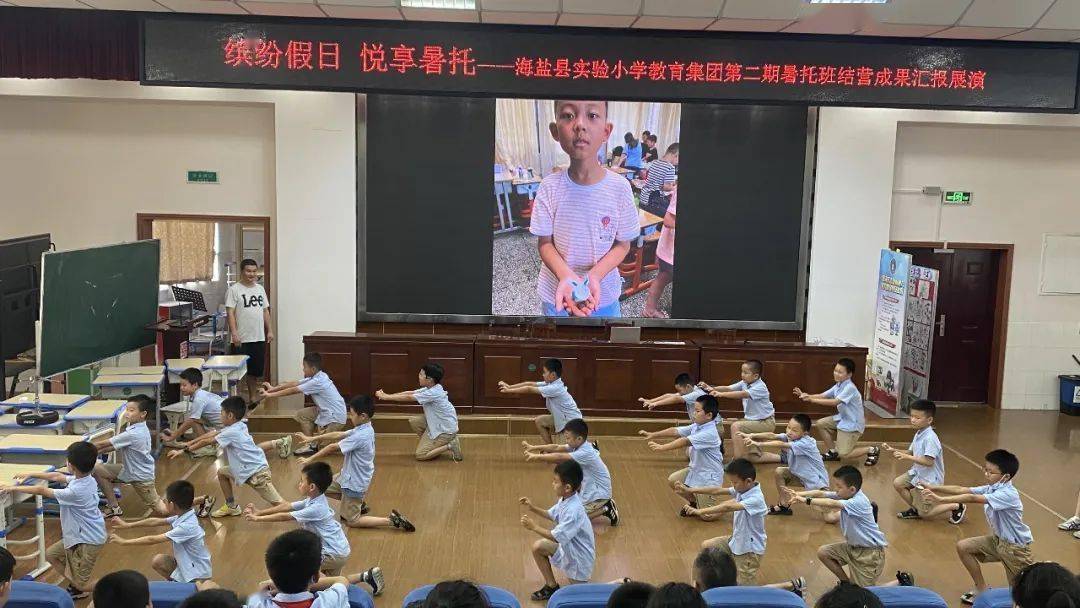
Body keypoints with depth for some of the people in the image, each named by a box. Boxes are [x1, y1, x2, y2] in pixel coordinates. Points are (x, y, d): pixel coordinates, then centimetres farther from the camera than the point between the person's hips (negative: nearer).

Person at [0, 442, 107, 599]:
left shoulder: (75, 492, -30)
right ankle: (76, 587, 28)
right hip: (79, 534, 9)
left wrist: (14, 488, -8)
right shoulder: (87, 479, -5)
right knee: (51, 554, 21)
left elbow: (42, 490, -19)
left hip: (88, 541, -9)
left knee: (80, 584, 2)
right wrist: (30, 475, 15)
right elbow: (57, 476, 12)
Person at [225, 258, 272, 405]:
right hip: (241, 339, -6)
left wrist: (270, 330, 10)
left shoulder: (260, 288, 13)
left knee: (256, 371, 12)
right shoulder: (234, 289, -6)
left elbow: (265, 311, 16)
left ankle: (253, 398, 24)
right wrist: (234, 333, -20)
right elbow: (230, 313, -11)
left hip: (259, 338, 6)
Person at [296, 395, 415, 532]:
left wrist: (310, 459, -14)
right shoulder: (364, 429, -3)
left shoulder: (360, 436, -30)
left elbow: (333, 447, -24)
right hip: (348, 476, 9)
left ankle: (392, 520, -4)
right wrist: (312, 438, 5)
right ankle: (359, 504, 24)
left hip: (354, 483, -9)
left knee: (351, 521, 3)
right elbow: (338, 435, 4)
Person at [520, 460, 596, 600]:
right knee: (538, 547, 4)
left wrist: (534, 527, -22)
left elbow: (557, 537, -30)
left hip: (579, 556, -9)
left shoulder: (573, 510, -34)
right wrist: (532, 508, -1)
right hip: (568, 547, 9)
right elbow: (551, 515, 13)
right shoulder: (565, 499, -6)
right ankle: (552, 586, 16)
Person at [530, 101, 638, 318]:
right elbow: (545, 243, -6)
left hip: (602, 294, 0)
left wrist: (594, 276, -22)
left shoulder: (620, 187, -14)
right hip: (556, 294, 0)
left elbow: (623, 244, -5)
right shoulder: (550, 186, -12)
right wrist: (566, 276, -25)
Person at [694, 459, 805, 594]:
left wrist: (701, 511, -41)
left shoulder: (755, 499, -29)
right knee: (706, 547, 15)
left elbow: (729, 507, -40)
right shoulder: (742, 489, -5)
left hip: (749, 549, -8)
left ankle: (793, 585, 3)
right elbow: (718, 490, 1)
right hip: (736, 541, 8)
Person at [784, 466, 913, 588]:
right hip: (853, 546, 9)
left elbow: (832, 504, -40)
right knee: (823, 552, 5)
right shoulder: (845, 495, -3)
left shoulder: (859, 502, -28)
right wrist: (798, 494, -25)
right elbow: (820, 493, -11)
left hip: (870, 552, -9)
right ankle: (846, 582, 22)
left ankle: (902, 581, 11)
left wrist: (807, 501, -40)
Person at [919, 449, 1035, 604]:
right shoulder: (991, 488, -2)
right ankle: (982, 589, 15)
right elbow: (963, 490, -9)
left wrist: (940, 499, -42)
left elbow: (972, 498, -38)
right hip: (997, 539, 8)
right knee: (963, 547, 1)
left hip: (1015, 547, -8)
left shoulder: (1007, 494, -29)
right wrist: (935, 488, -21)